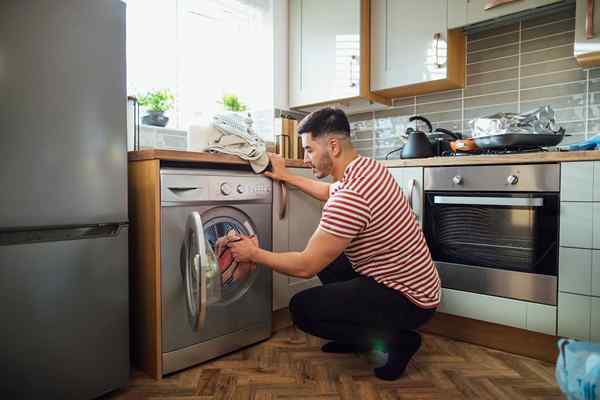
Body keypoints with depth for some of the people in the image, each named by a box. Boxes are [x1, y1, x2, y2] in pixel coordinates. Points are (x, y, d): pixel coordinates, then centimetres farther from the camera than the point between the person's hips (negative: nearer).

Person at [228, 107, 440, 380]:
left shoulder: (351, 197, -30)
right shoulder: (368, 166, 1)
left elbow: (305, 267, -23)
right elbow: (331, 192, 24)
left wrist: (254, 253, -9)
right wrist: (287, 177, 23)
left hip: (407, 299, -10)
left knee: (302, 308, -11)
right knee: (326, 257, 20)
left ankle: (397, 340, 0)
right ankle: (358, 334, 22)